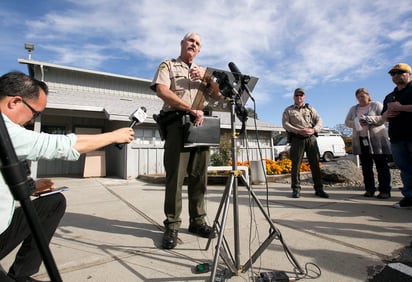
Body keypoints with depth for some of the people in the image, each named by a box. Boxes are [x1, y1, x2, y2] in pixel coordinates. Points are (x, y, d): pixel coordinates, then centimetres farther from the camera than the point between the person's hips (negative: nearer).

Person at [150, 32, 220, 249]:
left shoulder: (202, 71, 28)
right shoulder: (168, 65, 13)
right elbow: (162, 91, -6)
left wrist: (205, 79, 0)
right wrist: (191, 109, -14)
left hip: (201, 123, 5)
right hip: (177, 121, -4)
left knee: (199, 175, 3)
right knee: (175, 175, -7)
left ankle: (197, 221, 13)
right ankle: (172, 226, 1)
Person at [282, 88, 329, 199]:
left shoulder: (310, 109, 19)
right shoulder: (288, 110, 11)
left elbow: (319, 120, 9)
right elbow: (285, 124, -3)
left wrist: (313, 129, -13)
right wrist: (298, 131, -16)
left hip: (311, 138, 3)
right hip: (297, 139, -2)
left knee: (315, 163, 1)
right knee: (296, 164, -4)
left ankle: (319, 189, 8)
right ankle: (296, 189, 3)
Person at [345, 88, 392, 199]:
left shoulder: (377, 105, 5)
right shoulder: (353, 109, 16)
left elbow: (383, 117, -8)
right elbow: (347, 122, 8)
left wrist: (368, 119, -19)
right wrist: (357, 123, -12)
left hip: (376, 139, -4)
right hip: (360, 141, 4)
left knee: (381, 165, -1)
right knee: (366, 166, 5)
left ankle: (385, 190, 2)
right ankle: (369, 189, 12)